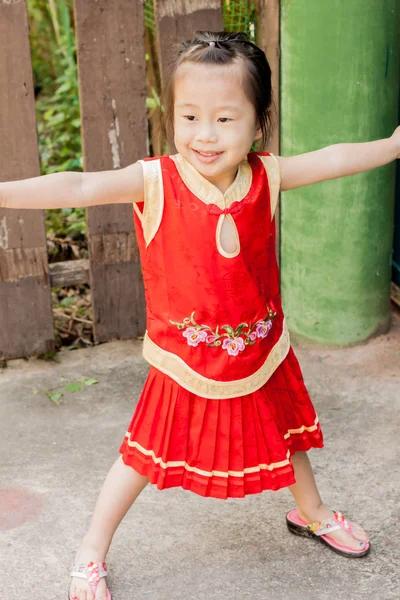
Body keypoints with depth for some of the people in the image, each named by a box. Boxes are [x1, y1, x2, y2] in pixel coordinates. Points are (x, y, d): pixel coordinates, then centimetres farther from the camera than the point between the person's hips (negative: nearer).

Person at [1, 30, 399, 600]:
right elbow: (81, 186, -34)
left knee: (286, 432, 25)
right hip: (184, 364, -3)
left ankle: (310, 512, 54)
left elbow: (333, 159, 2)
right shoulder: (156, 180, -22)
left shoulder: (266, 176, -11)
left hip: (261, 352, 4)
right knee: (144, 455, 9)